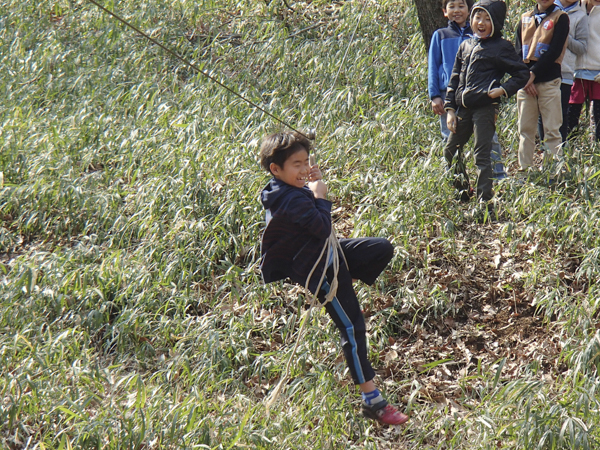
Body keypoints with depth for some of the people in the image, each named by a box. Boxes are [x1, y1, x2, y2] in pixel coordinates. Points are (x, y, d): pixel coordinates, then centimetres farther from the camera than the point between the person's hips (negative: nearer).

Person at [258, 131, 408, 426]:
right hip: (317, 270, -10)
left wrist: (315, 185, 5)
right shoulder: (290, 201, -26)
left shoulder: (292, 190, 4)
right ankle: (371, 401, -8)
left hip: (327, 255, 10)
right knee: (352, 328, -10)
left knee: (384, 249, 12)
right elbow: (323, 228, -27)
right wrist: (320, 195, -15)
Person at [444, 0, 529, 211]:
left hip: (485, 108, -7)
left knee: (482, 155, -6)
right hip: (463, 108, 7)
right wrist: (450, 109, 10)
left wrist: (503, 90, -14)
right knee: (450, 151, 12)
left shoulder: (501, 47, -3)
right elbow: (455, 78, 17)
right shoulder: (465, 46, 14)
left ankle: (485, 201, -1)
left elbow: (522, 73, -1)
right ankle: (463, 191, 29)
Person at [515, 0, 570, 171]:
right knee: (525, 129, 4)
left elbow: (555, 50, -8)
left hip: (549, 80, -4)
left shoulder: (560, 17, 2)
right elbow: (518, 51, 9)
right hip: (525, 81, 4)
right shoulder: (525, 18, 14)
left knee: (552, 130, -6)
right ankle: (524, 169, 7)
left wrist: (533, 74, -13)